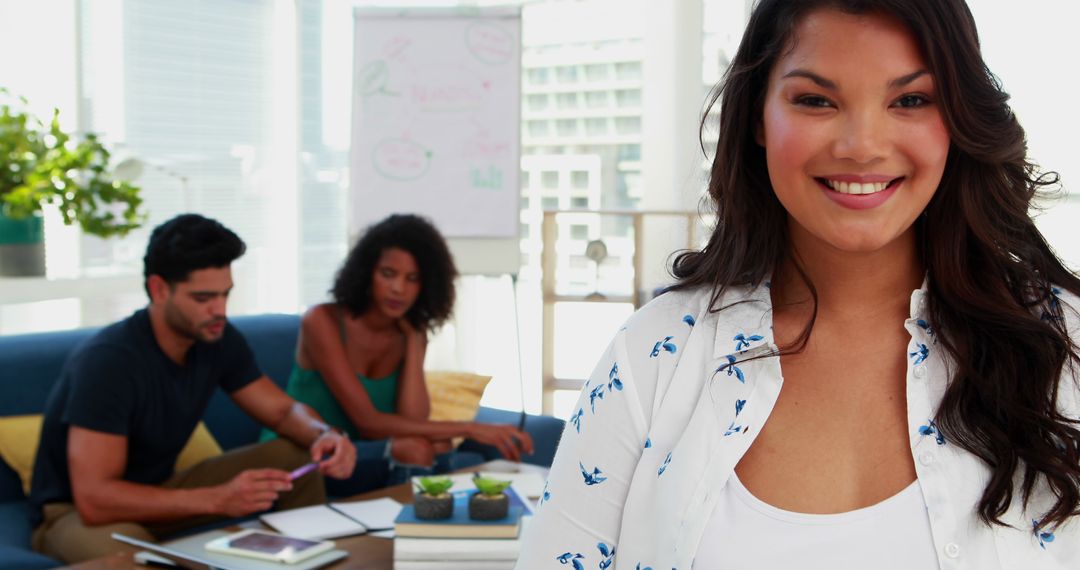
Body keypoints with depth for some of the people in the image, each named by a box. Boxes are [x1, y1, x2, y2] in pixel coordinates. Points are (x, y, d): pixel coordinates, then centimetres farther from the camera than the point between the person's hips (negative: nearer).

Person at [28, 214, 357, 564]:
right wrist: (217, 499, -39)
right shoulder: (107, 359, -29)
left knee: (296, 457, -7)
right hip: (74, 512, -7)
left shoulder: (217, 338, -8)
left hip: (157, 491, 7)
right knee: (126, 551, -42)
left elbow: (284, 411, 2)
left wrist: (324, 435, -22)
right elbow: (95, 499, -34)